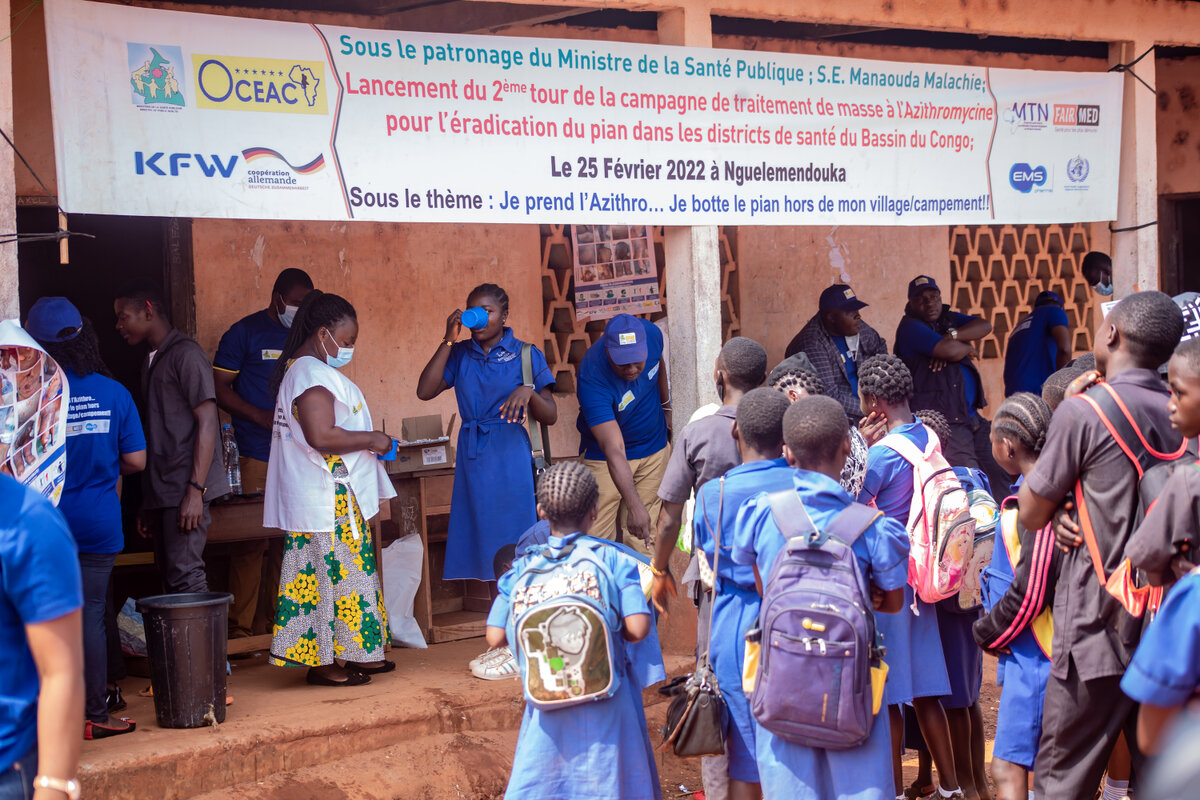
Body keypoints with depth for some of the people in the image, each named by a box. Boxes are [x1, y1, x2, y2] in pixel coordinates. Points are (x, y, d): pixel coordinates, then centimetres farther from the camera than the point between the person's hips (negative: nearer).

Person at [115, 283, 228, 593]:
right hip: (162, 491, 9)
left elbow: (207, 422, -14)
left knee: (184, 574, -13)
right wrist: (148, 503, 18)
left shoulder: (186, 355, -8)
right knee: (169, 574, 8)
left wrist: (195, 490, -20)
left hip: (185, 489, -9)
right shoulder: (151, 362, 20)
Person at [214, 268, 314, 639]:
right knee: (249, 542, -7)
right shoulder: (245, 332, 1)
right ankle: (240, 629, -2)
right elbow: (219, 389, -1)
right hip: (255, 456, -5)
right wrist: (262, 417, -13)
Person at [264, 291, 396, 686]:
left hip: (335, 497, 11)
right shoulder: (313, 375, -18)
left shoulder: (303, 369, 16)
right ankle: (322, 661, 2)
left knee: (343, 574, 14)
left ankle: (354, 654, 20)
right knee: (332, 574, -5)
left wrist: (367, 442, 19)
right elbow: (322, 436, -29)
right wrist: (372, 439, -16)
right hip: (327, 500, -11)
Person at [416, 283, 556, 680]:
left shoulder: (525, 355, -1)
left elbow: (550, 416, -4)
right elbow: (425, 391, -5)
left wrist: (529, 391, -25)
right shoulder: (461, 354, 9)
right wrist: (448, 340, -8)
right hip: (472, 457, 5)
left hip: (509, 457, -4)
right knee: (491, 557, 10)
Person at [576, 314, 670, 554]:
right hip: (604, 455, -4)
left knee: (643, 535, 3)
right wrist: (634, 505, -48)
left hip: (654, 447, 4)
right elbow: (613, 450, -41)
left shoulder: (651, 334, -20)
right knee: (597, 536, -9)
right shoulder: (592, 380, -35)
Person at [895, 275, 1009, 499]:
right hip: (945, 421, -8)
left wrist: (953, 336, -13)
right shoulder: (911, 328, -7)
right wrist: (968, 348, 2)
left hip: (973, 417, 8)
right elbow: (951, 351, -20)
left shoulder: (950, 319, 18)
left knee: (1002, 479, 8)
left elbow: (985, 326, 1)